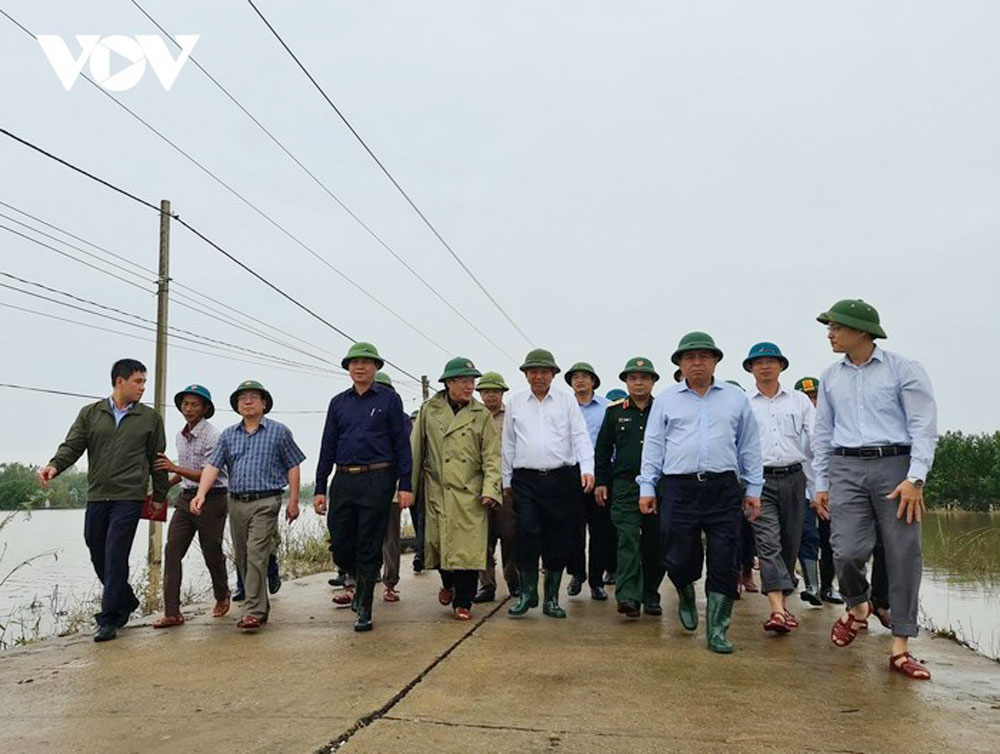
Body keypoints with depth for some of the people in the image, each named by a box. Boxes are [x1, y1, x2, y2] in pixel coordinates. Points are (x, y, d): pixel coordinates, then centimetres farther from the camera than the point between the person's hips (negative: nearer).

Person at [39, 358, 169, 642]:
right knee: (98, 556, 11)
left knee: (115, 557, -8)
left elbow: (157, 459, 9)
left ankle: (108, 619, 2)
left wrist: (159, 496, 8)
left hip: (129, 498, -3)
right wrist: (55, 465, -20)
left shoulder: (150, 418, 6)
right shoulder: (90, 414, 9)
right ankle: (126, 602, 32)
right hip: (96, 497, 3)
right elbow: (72, 445, 1)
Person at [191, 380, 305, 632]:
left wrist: (293, 501, -2)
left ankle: (253, 612, -11)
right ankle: (261, 604, 25)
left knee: (256, 554, -14)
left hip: (265, 502, -5)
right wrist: (201, 494, -13)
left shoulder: (278, 431, 2)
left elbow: (292, 467, 3)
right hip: (236, 502, 5)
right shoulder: (228, 435, 12)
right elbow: (213, 466, 3)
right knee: (242, 558, 11)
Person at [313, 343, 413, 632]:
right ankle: (359, 581, 35)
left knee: (369, 548, 1)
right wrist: (320, 488, 8)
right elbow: (328, 446, 13)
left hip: (377, 480, -3)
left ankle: (364, 610, 14)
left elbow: (402, 443, 0)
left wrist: (405, 485, -7)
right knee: (340, 545, 5)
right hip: (343, 480, 4)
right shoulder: (338, 402, 12)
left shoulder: (389, 399, 2)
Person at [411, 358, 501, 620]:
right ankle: (448, 584, 36)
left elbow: (492, 456, 1)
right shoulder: (429, 410, 5)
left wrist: (490, 489, -10)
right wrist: (409, 487, 7)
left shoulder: (482, 415, 4)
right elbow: (416, 450, 8)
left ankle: (463, 602, 11)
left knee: (468, 548, -4)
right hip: (437, 491, 1)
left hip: (470, 492, -1)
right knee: (437, 542, 6)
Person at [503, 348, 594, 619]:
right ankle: (527, 593, 6)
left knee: (559, 541, 4)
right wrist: (506, 482, 12)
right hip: (526, 480, 0)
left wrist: (587, 469, -13)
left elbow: (581, 437, 2)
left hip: (562, 479, 0)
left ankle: (551, 598, 16)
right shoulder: (515, 402, 12)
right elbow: (508, 444, 14)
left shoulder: (567, 401, 9)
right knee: (527, 536, -10)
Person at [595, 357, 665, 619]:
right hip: (625, 486, -1)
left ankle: (650, 596, 19)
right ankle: (628, 596, -14)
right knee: (628, 540, -10)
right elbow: (603, 448, 12)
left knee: (655, 543, 6)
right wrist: (601, 482, 6)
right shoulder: (615, 411, 10)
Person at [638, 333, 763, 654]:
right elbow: (653, 446, 9)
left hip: (723, 489, 1)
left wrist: (753, 489, 9)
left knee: (723, 564, 0)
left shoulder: (736, 399, 11)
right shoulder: (666, 400, 9)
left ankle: (717, 632, 12)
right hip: (678, 489, 0)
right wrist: (647, 487, 3)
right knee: (680, 560, 1)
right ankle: (686, 597, 35)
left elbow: (749, 447, 13)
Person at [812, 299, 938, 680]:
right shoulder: (830, 377, 13)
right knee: (847, 551, -10)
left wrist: (915, 479, -15)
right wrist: (821, 484, 13)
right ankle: (857, 608, 22)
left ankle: (901, 648, 11)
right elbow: (823, 434, 16)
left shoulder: (903, 369, -1)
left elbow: (924, 427, -5)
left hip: (895, 466, -2)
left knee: (903, 555, 0)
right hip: (846, 469, 3)